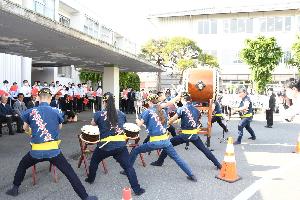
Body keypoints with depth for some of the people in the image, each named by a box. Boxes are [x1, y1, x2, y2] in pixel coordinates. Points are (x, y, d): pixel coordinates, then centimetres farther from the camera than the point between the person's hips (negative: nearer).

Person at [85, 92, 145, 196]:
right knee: (128, 167, 5)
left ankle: (90, 179, 47)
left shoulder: (99, 114, -3)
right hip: (120, 145, 1)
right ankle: (137, 189, 6)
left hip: (105, 146, -1)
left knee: (94, 161, 28)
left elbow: (93, 125, 16)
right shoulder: (121, 114, 5)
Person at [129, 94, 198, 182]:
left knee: (135, 151, 13)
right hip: (166, 140, 5)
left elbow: (139, 124, -2)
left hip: (155, 142, -4)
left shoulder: (148, 111, -5)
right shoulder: (163, 111, 10)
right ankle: (191, 175, 15)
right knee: (177, 158, 15)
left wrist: (138, 121, 22)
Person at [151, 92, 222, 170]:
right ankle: (218, 164, 19)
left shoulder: (182, 109, -7)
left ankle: (159, 161, 13)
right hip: (194, 134, 5)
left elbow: (171, 120, -4)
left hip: (185, 135, -4)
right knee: (204, 149, 17)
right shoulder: (196, 109, 8)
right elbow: (198, 121, 15)